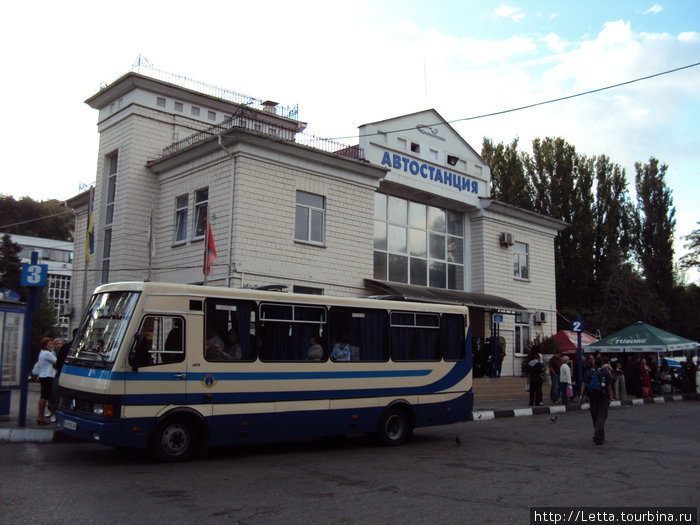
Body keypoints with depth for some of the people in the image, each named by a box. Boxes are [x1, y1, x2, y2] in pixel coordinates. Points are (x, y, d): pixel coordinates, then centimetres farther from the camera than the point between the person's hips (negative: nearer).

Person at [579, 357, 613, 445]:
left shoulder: (589, 372, 5)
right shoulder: (605, 373, -1)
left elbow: (584, 385, -2)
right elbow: (609, 387, -4)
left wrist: (582, 396, -2)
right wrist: (609, 398, 2)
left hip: (592, 397, 3)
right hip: (603, 397, -3)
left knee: (595, 417, 15)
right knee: (601, 417, -4)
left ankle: (601, 437, 26)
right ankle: (598, 437, -17)